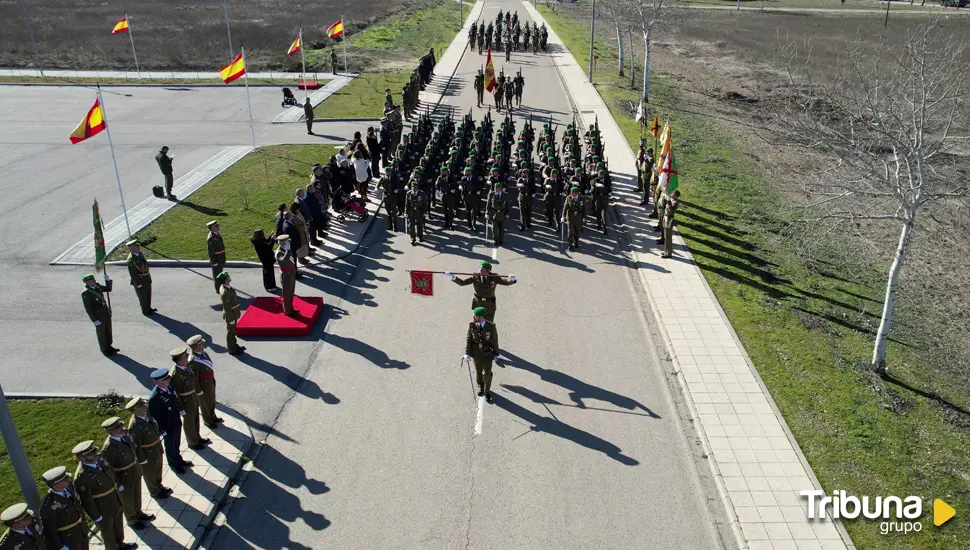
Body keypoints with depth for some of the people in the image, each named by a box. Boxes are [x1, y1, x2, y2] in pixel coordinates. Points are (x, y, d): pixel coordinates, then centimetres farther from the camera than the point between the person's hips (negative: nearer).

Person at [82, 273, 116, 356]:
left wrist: (108, 280, -5)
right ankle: (105, 350, 26)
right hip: (98, 316, -7)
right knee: (101, 333, 10)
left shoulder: (96, 286, -2)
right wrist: (95, 320, -20)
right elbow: (88, 308, -20)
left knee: (108, 331, 19)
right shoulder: (85, 293, -23)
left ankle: (108, 346, 37)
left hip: (106, 312, 7)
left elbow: (108, 289, 13)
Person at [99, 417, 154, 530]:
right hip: (124, 478, -6)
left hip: (136, 472, 6)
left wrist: (138, 466, 11)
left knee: (137, 496, 29)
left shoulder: (125, 435, -13)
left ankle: (138, 513, 54)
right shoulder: (108, 448, -33)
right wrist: (118, 484, -17)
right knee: (128, 501, 20)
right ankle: (131, 520, 46)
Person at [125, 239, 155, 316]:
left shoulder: (140, 253, -3)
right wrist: (138, 284, -18)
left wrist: (148, 275, 16)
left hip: (147, 278, 8)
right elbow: (132, 274, -22)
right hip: (140, 280, -8)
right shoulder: (131, 260, -27)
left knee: (148, 294, 23)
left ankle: (148, 308, 43)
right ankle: (145, 311, 31)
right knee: (143, 296, 12)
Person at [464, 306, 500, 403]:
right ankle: (481, 388, 47)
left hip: (488, 354, -2)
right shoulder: (472, 325, -17)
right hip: (476, 353, 2)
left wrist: (496, 354, 0)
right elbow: (468, 339, -10)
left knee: (487, 373, 8)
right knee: (478, 371, 20)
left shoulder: (491, 326, -23)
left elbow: (495, 340, -10)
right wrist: (467, 353, -14)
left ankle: (487, 391, 34)